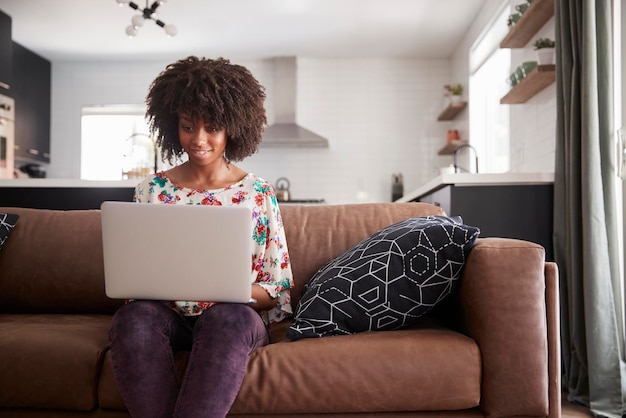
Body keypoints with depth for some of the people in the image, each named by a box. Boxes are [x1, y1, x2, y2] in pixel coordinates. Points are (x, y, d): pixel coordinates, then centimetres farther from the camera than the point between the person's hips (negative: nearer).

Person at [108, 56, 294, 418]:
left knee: (229, 317, -35)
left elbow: (279, 289, 2)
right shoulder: (152, 191, 7)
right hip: (168, 315, 2)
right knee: (134, 316, -31)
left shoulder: (259, 194, 2)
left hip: (237, 315, -1)